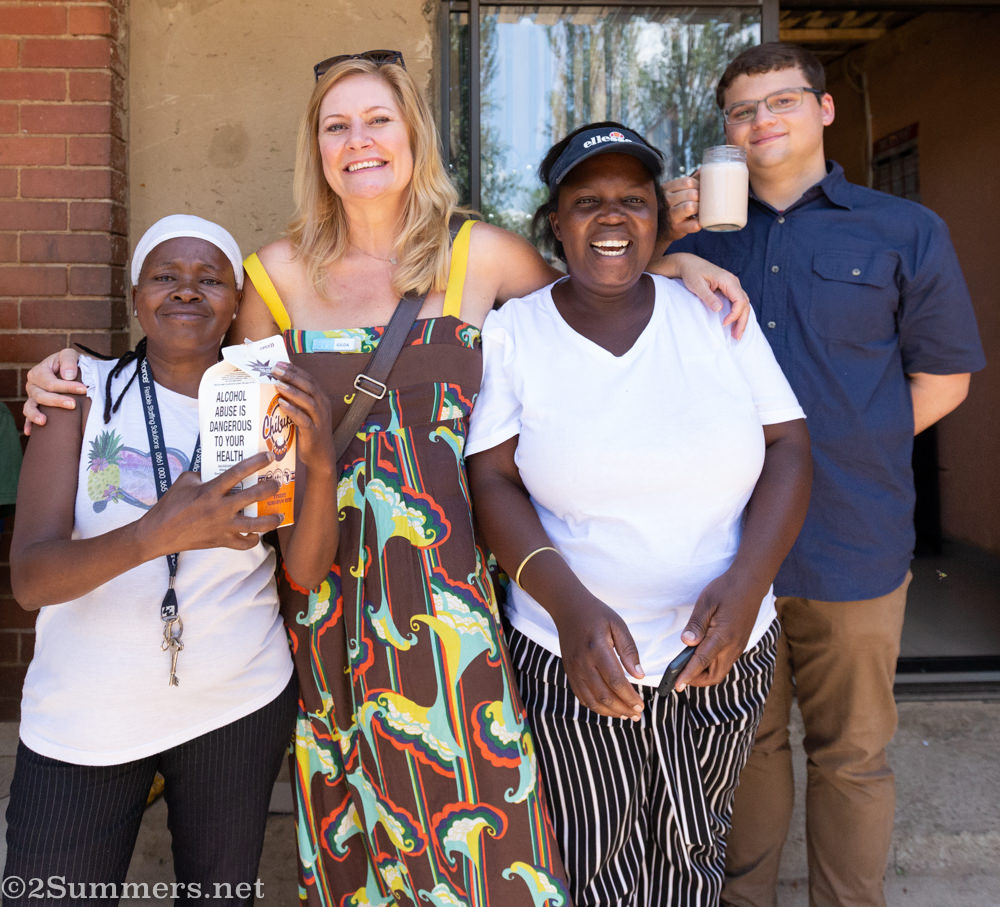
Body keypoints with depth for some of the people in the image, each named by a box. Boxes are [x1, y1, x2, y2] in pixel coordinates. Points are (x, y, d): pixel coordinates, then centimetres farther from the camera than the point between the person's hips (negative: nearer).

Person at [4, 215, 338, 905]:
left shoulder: (266, 407, -2)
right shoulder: (86, 391, -6)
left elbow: (307, 572, -8)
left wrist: (321, 463, -26)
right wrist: (159, 533, -36)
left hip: (239, 708, 2)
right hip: (84, 715, -1)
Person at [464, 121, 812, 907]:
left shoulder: (715, 312, 1)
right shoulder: (511, 332, -4)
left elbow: (788, 447, -1)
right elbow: (492, 482, -8)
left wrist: (747, 580, -16)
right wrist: (569, 605, -22)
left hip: (723, 654, 2)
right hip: (575, 661, -2)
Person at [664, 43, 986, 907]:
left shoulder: (905, 232, 3)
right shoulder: (701, 235, 9)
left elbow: (943, 378, 6)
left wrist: (848, 449, 0)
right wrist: (661, 240, -5)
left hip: (852, 543, -1)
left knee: (852, 754, 12)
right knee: (747, 739, 16)